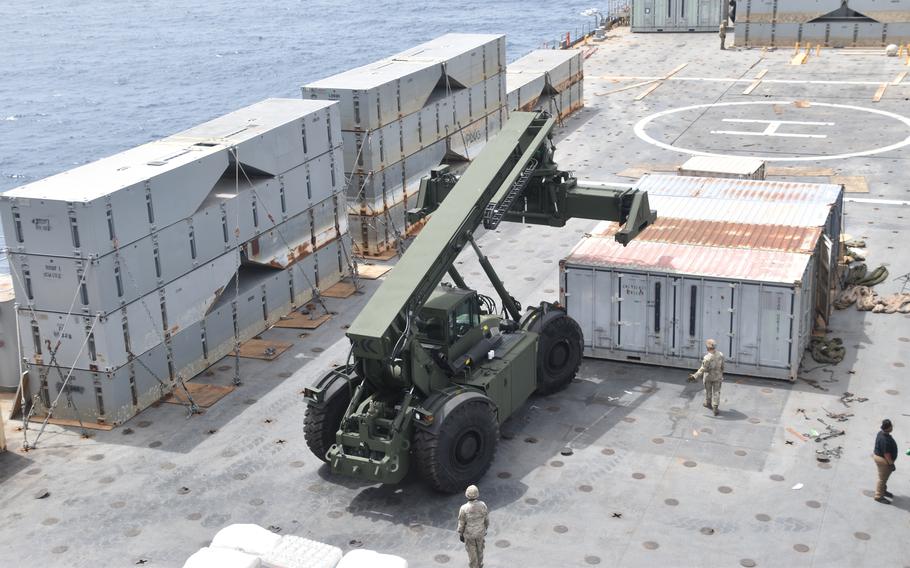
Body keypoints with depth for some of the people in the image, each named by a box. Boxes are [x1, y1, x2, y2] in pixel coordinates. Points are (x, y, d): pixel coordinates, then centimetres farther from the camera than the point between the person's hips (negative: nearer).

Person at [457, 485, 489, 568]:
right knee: (479, 549, 28)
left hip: (469, 534, -3)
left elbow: (461, 524, -18)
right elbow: (486, 519, -8)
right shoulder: (482, 505, -25)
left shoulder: (464, 509, -33)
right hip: (480, 532, 3)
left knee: (472, 553, 19)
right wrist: (485, 529, 12)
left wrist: (460, 535, 0)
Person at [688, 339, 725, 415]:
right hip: (717, 377, 2)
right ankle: (715, 408, 2)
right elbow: (722, 366, -1)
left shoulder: (707, 357, -29)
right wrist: (721, 374, 18)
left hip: (708, 377, -2)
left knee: (708, 390, 21)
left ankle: (708, 403, 40)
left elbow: (703, 369, -27)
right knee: (716, 392, 10)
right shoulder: (720, 355, -14)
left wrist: (695, 376, -25)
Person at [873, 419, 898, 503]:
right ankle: (879, 496, 16)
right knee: (882, 478, 4)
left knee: (885, 477, 26)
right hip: (883, 460, -10)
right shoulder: (885, 439, -33)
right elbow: (886, 454, -28)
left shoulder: (881, 433, -2)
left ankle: (883, 490, 43)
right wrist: (891, 463, -17)